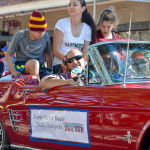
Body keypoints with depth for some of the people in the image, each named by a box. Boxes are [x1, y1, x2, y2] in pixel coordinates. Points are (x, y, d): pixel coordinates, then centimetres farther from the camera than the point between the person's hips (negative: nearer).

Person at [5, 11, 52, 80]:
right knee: (34, 62, -38)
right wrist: (13, 71, -16)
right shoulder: (19, 35, -11)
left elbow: (48, 54, 15)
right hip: (22, 65, -2)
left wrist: (49, 70, 3)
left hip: (40, 67, 2)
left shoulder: (45, 36, -2)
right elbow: (8, 54, -3)